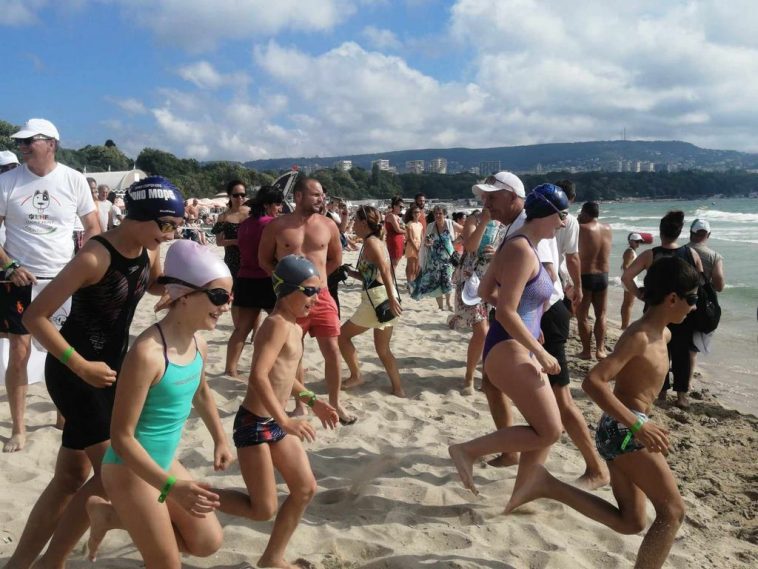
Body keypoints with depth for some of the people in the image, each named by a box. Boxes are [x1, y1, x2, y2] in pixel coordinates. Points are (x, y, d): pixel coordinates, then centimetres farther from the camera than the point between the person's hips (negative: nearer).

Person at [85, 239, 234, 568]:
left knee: (208, 543, 17)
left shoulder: (198, 345, -4)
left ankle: (109, 516, 23)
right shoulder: (147, 353, -28)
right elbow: (121, 436, -25)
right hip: (130, 470, -7)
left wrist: (220, 440, 21)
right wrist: (172, 487, -28)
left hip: (165, 462, 7)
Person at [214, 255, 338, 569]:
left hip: (275, 423, 10)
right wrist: (285, 421, -34)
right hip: (254, 423, -10)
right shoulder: (278, 324, -20)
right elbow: (258, 376, -31)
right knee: (263, 509, 0)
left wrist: (313, 402, 17)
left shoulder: (294, 327, 10)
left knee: (306, 489, 13)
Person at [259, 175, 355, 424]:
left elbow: (336, 259, 15)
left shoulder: (327, 225, 1)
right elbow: (264, 259, 8)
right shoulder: (277, 226, -3)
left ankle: (335, 403, 17)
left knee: (332, 351, 0)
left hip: (321, 297, 1)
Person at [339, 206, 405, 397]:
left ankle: (356, 376, 13)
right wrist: (349, 272, 18)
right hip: (385, 299, 9)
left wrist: (392, 298, -29)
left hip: (378, 299, -9)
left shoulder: (370, 242, -8)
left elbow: (384, 269, -22)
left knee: (342, 335, 7)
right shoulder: (377, 242, 19)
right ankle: (398, 389, 17)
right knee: (383, 349, 16)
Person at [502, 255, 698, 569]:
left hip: (622, 430, 9)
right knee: (672, 511, -5)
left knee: (630, 522, 13)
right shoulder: (639, 336, -17)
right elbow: (592, 382, -27)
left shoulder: (663, 335, 13)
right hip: (623, 429, -9)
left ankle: (549, 486, 7)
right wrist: (637, 426, -30)